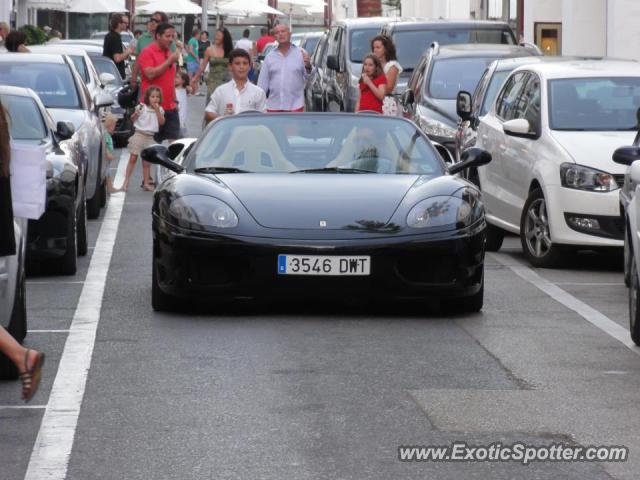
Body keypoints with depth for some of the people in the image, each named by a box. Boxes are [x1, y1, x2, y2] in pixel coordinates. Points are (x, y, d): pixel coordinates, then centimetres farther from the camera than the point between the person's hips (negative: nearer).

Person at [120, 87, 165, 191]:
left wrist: (157, 110, -13)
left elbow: (162, 122, -7)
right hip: (139, 134, -3)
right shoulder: (142, 107, -4)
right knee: (133, 158, -2)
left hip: (150, 137, 3)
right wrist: (135, 114, -21)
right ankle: (126, 182, 0)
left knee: (147, 161, 8)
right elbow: (133, 119, 1)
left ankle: (146, 183, 14)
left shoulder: (160, 110, 4)